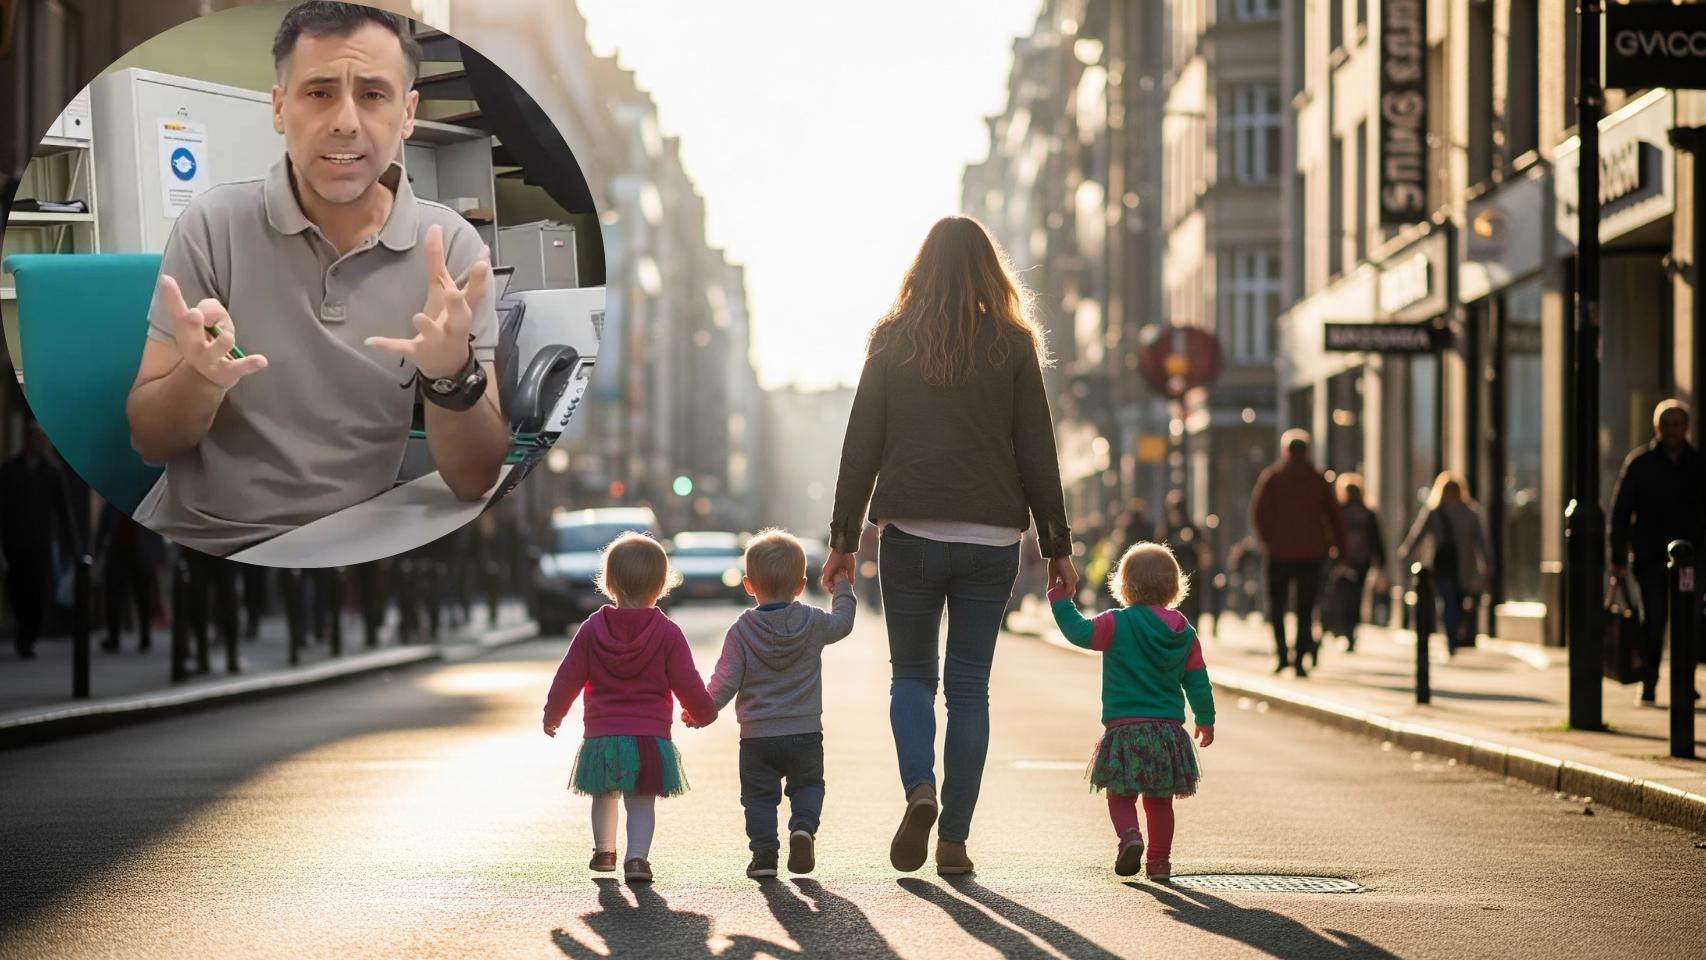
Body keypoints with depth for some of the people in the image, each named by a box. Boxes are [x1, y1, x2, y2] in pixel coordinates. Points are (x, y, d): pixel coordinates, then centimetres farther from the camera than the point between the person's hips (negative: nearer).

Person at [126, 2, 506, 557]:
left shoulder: (452, 248, 0)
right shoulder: (214, 225, -1)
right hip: (195, 550, 0)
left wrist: (453, 375, -21)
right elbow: (149, 441, 1)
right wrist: (200, 376, -20)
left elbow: (475, 479, -2)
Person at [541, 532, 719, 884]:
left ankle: (604, 851, 36)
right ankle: (637, 856, -17)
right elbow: (687, 684, -2)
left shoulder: (592, 628, 0)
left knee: (604, 794, 21)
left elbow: (568, 678, 5)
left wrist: (552, 715, 21)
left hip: (601, 734, 2)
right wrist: (703, 713, 18)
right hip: (650, 734, -2)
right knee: (642, 801, -1)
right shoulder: (667, 633, -5)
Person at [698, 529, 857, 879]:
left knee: (759, 795, 10)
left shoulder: (741, 630, -8)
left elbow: (726, 680, -9)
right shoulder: (814, 623, -3)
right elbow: (843, 622, 19)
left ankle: (764, 853, -1)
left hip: (757, 735, -1)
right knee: (808, 785, 18)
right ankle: (804, 825, -9)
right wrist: (843, 589, 36)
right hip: (805, 732, 1)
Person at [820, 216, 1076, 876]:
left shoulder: (893, 341, 2)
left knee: (911, 673, 14)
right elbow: (1036, 451, 1)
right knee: (969, 686, 6)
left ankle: (920, 788, -12)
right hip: (990, 540, 0)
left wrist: (844, 538, 6)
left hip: (910, 534, 0)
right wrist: (1056, 545, 6)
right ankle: (954, 839, 4)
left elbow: (861, 445, 1)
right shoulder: (1012, 345, 1)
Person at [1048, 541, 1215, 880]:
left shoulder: (1118, 624, -7)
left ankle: (1130, 834, -19)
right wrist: (1205, 721, 21)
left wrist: (1058, 597, -6)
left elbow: (1080, 632, -17)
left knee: (1120, 795, 7)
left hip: (1123, 729, -3)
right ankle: (1160, 860, 15)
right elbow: (1198, 682, 9)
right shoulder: (1185, 633, 6)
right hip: (1169, 731, 4)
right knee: (1160, 801, 14)